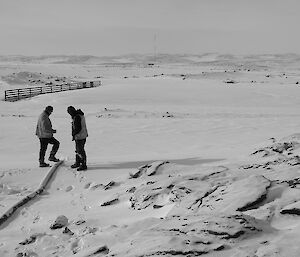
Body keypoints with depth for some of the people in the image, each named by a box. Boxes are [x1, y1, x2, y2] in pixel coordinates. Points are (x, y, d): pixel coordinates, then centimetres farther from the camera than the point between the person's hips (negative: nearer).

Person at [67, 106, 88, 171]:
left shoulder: (77, 117, -21)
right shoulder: (80, 115, 11)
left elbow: (78, 128, -24)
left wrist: (73, 135, -14)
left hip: (80, 136, -10)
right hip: (83, 135, 10)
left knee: (80, 151, -4)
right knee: (77, 150, 20)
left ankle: (83, 165, 2)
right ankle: (77, 163, 31)